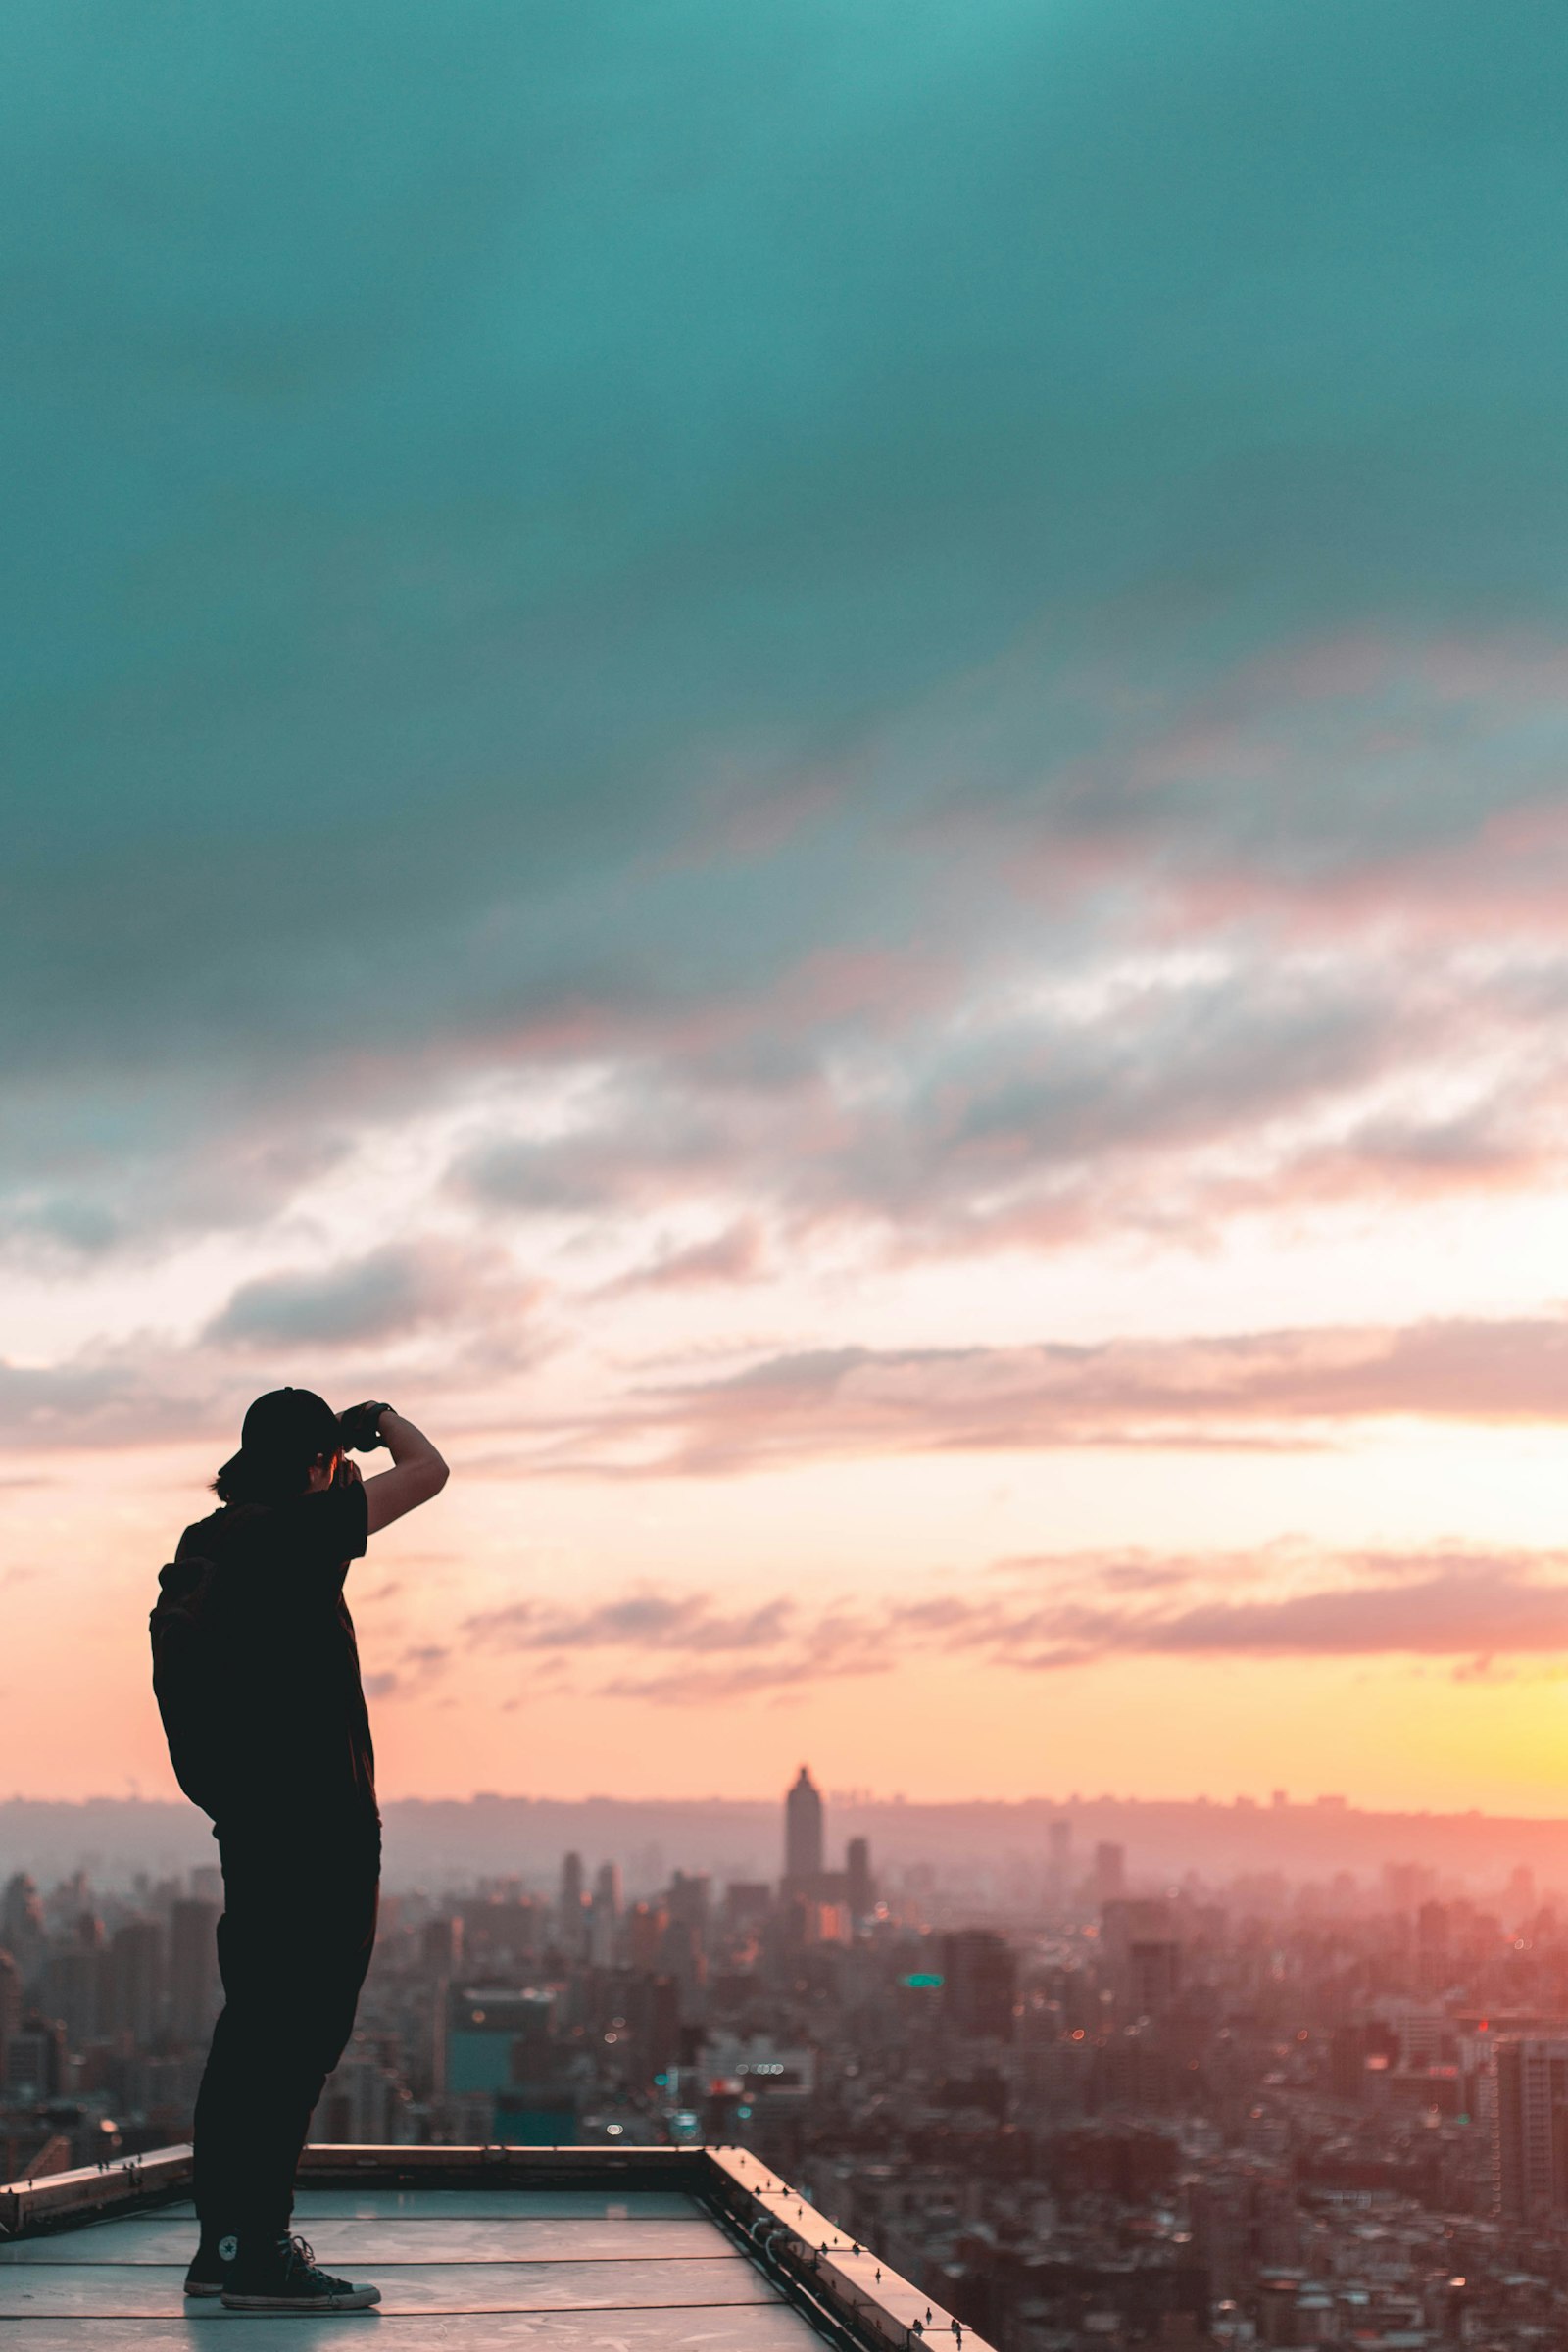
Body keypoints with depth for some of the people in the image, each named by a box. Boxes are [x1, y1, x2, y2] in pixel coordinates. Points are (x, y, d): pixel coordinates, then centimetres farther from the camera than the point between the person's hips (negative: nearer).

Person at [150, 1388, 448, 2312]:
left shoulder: (205, 1544, 10)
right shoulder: (296, 1532, -14)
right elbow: (430, 1472, -10)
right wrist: (383, 1420, 8)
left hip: (251, 1819, 9)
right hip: (318, 1820, -9)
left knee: (254, 2027, 14)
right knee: (301, 2033, -7)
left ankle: (226, 2238, 19)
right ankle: (258, 2254, -8)